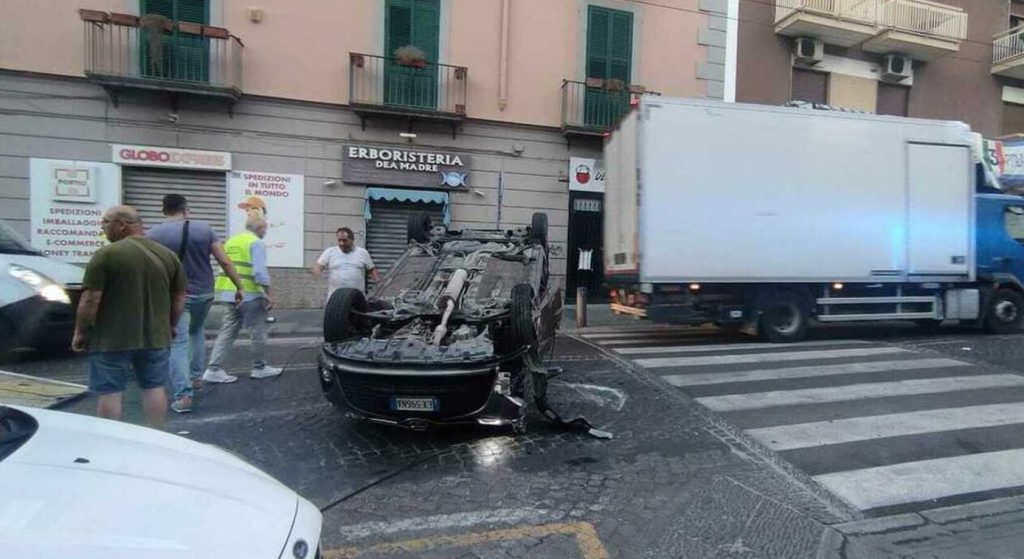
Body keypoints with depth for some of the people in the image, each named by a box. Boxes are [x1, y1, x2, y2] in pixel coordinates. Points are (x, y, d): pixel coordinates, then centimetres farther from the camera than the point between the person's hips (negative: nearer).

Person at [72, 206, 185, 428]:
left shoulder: (106, 255, -11)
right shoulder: (168, 255, 4)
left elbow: (91, 300, -12)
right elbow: (179, 298, 9)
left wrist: (80, 332, 0)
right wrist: (170, 327, 20)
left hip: (111, 340, -4)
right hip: (156, 337, 4)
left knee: (110, 392, 7)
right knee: (154, 388, 13)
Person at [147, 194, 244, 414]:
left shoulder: (153, 235, -6)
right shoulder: (204, 229, -2)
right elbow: (225, 261, -4)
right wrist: (239, 287, 3)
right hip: (204, 293, 3)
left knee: (178, 344, 0)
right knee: (197, 332, 28)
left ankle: (183, 395, -6)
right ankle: (195, 376, 33)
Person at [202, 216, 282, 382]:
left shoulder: (230, 242, 18)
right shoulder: (257, 243, -7)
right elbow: (260, 271, -17)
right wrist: (268, 294, -14)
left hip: (230, 292, 8)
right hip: (250, 293, -8)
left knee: (228, 331, 11)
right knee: (258, 331, 5)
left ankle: (214, 369, 7)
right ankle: (260, 368, 14)